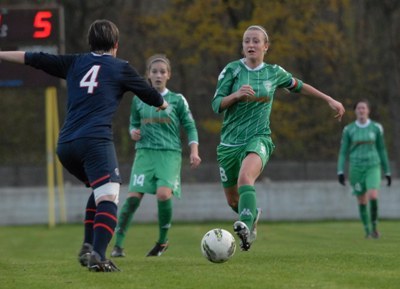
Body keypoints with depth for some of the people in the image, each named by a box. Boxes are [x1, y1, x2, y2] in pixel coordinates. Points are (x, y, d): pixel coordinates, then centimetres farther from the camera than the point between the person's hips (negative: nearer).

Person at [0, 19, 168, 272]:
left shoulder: (75, 63, 21)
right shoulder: (121, 68, 12)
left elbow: (33, 59, 22)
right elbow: (149, 94, 24)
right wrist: (163, 104, 46)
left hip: (65, 146, 6)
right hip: (95, 140, -6)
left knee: (100, 190, 26)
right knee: (108, 198, -15)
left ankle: (89, 246, 14)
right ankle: (97, 254, -36)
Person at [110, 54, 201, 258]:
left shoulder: (177, 100, 6)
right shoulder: (139, 100, 11)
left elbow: (190, 127, 8)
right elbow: (134, 124, 23)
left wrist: (194, 152, -3)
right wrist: (133, 132, -1)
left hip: (170, 153, -2)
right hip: (145, 152, 2)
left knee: (164, 194, -23)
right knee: (133, 197, -13)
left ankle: (163, 241, -1)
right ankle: (118, 245, -7)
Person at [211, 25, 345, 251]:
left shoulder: (274, 73, 6)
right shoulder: (232, 70, 1)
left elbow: (298, 86, 25)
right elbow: (216, 105, -4)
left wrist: (330, 100, 26)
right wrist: (237, 94, -23)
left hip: (258, 139, -2)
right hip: (230, 141, 2)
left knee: (245, 178, -35)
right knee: (233, 201, 13)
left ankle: (245, 227, -53)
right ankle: (253, 215, 47)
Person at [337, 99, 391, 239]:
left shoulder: (376, 127, 1)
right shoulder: (349, 129, 1)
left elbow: (382, 149, 9)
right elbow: (343, 152, 3)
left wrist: (387, 172, 9)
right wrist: (340, 172, -8)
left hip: (373, 166, -1)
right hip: (356, 168, 1)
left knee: (373, 196, -22)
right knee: (362, 201, 3)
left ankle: (374, 226, -2)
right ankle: (367, 230, 21)